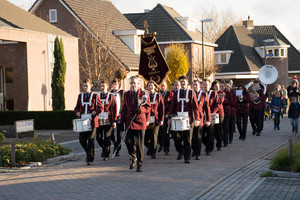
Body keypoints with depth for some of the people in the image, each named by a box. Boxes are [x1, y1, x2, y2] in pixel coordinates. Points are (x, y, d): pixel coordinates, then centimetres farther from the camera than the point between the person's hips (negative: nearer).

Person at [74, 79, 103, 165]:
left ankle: (90, 159, 8)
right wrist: (77, 112, -4)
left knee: (91, 140, -1)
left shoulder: (95, 96, 1)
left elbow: (100, 108, 1)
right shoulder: (80, 96, 12)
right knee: (82, 140, 1)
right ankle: (88, 153, 27)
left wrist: (95, 112, -18)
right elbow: (77, 107, 18)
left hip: (92, 121, -4)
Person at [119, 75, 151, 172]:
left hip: (140, 121, -3)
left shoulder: (144, 94, 0)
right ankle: (133, 158, 23)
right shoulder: (126, 94, 9)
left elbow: (148, 107, 2)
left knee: (139, 144, -2)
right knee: (128, 141, -4)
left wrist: (141, 109, -19)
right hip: (129, 122, 3)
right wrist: (121, 122, 6)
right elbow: (124, 109, 11)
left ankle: (139, 164, 7)